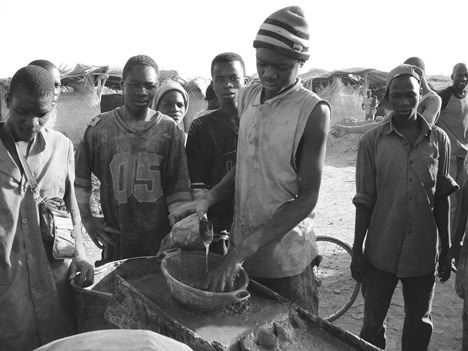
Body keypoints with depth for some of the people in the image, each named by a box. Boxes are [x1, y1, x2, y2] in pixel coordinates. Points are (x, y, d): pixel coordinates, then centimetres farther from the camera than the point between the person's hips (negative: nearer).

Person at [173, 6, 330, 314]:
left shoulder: (314, 111, -15)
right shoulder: (248, 96, 3)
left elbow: (307, 199, -16)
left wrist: (241, 252, -21)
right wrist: (207, 201, -3)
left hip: (285, 259, -5)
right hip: (240, 250, 5)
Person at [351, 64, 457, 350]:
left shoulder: (439, 140, -1)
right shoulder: (372, 141, -6)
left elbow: (442, 197, 5)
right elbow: (364, 200, -2)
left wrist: (446, 250, 7)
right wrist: (357, 251, -1)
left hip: (424, 252, 2)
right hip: (381, 251, -1)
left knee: (420, 325, 16)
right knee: (373, 323, 12)